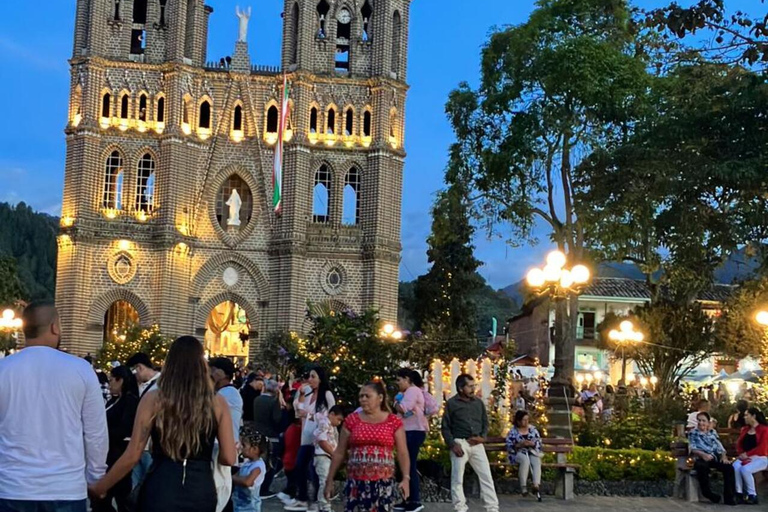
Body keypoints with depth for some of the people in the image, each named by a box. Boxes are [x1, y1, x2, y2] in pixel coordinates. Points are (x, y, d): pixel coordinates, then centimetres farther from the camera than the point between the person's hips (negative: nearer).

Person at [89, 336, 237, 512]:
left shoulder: (154, 399, -4)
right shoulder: (217, 403, -2)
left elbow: (132, 456, -4)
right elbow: (229, 458, -1)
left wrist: (99, 487, 8)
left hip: (161, 490, -1)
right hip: (202, 491, 2)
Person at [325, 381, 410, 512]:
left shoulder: (393, 422, 3)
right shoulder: (352, 420, 6)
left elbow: (402, 453, 1)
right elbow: (339, 453, 9)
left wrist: (406, 478, -11)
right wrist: (330, 480, 8)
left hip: (384, 482, -1)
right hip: (356, 482, 1)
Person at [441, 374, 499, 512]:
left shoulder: (478, 402, 10)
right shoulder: (451, 404, -1)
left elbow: (485, 422, 16)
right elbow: (445, 427, -1)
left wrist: (483, 437, -4)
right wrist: (452, 444, -12)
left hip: (477, 444, 4)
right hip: (460, 443, -3)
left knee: (486, 477, 1)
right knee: (457, 479, -1)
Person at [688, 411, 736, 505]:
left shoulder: (713, 432, 21)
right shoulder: (693, 433, 11)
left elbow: (720, 447, 13)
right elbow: (692, 448, -3)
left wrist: (724, 456, -8)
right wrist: (703, 454, -22)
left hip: (715, 458, 4)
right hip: (701, 459, -3)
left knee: (729, 467, -27)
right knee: (702, 467, -40)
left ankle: (729, 497, -21)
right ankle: (707, 493, -20)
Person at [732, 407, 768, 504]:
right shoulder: (745, 429, 15)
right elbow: (739, 444, 12)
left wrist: (747, 454, -18)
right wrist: (742, 454, -8)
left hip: (760, 458, -5)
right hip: (746, 457, 5)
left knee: (745, 469, -34)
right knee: (735, 467, -28)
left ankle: (752, 495, -20)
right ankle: (739, 493, -25)